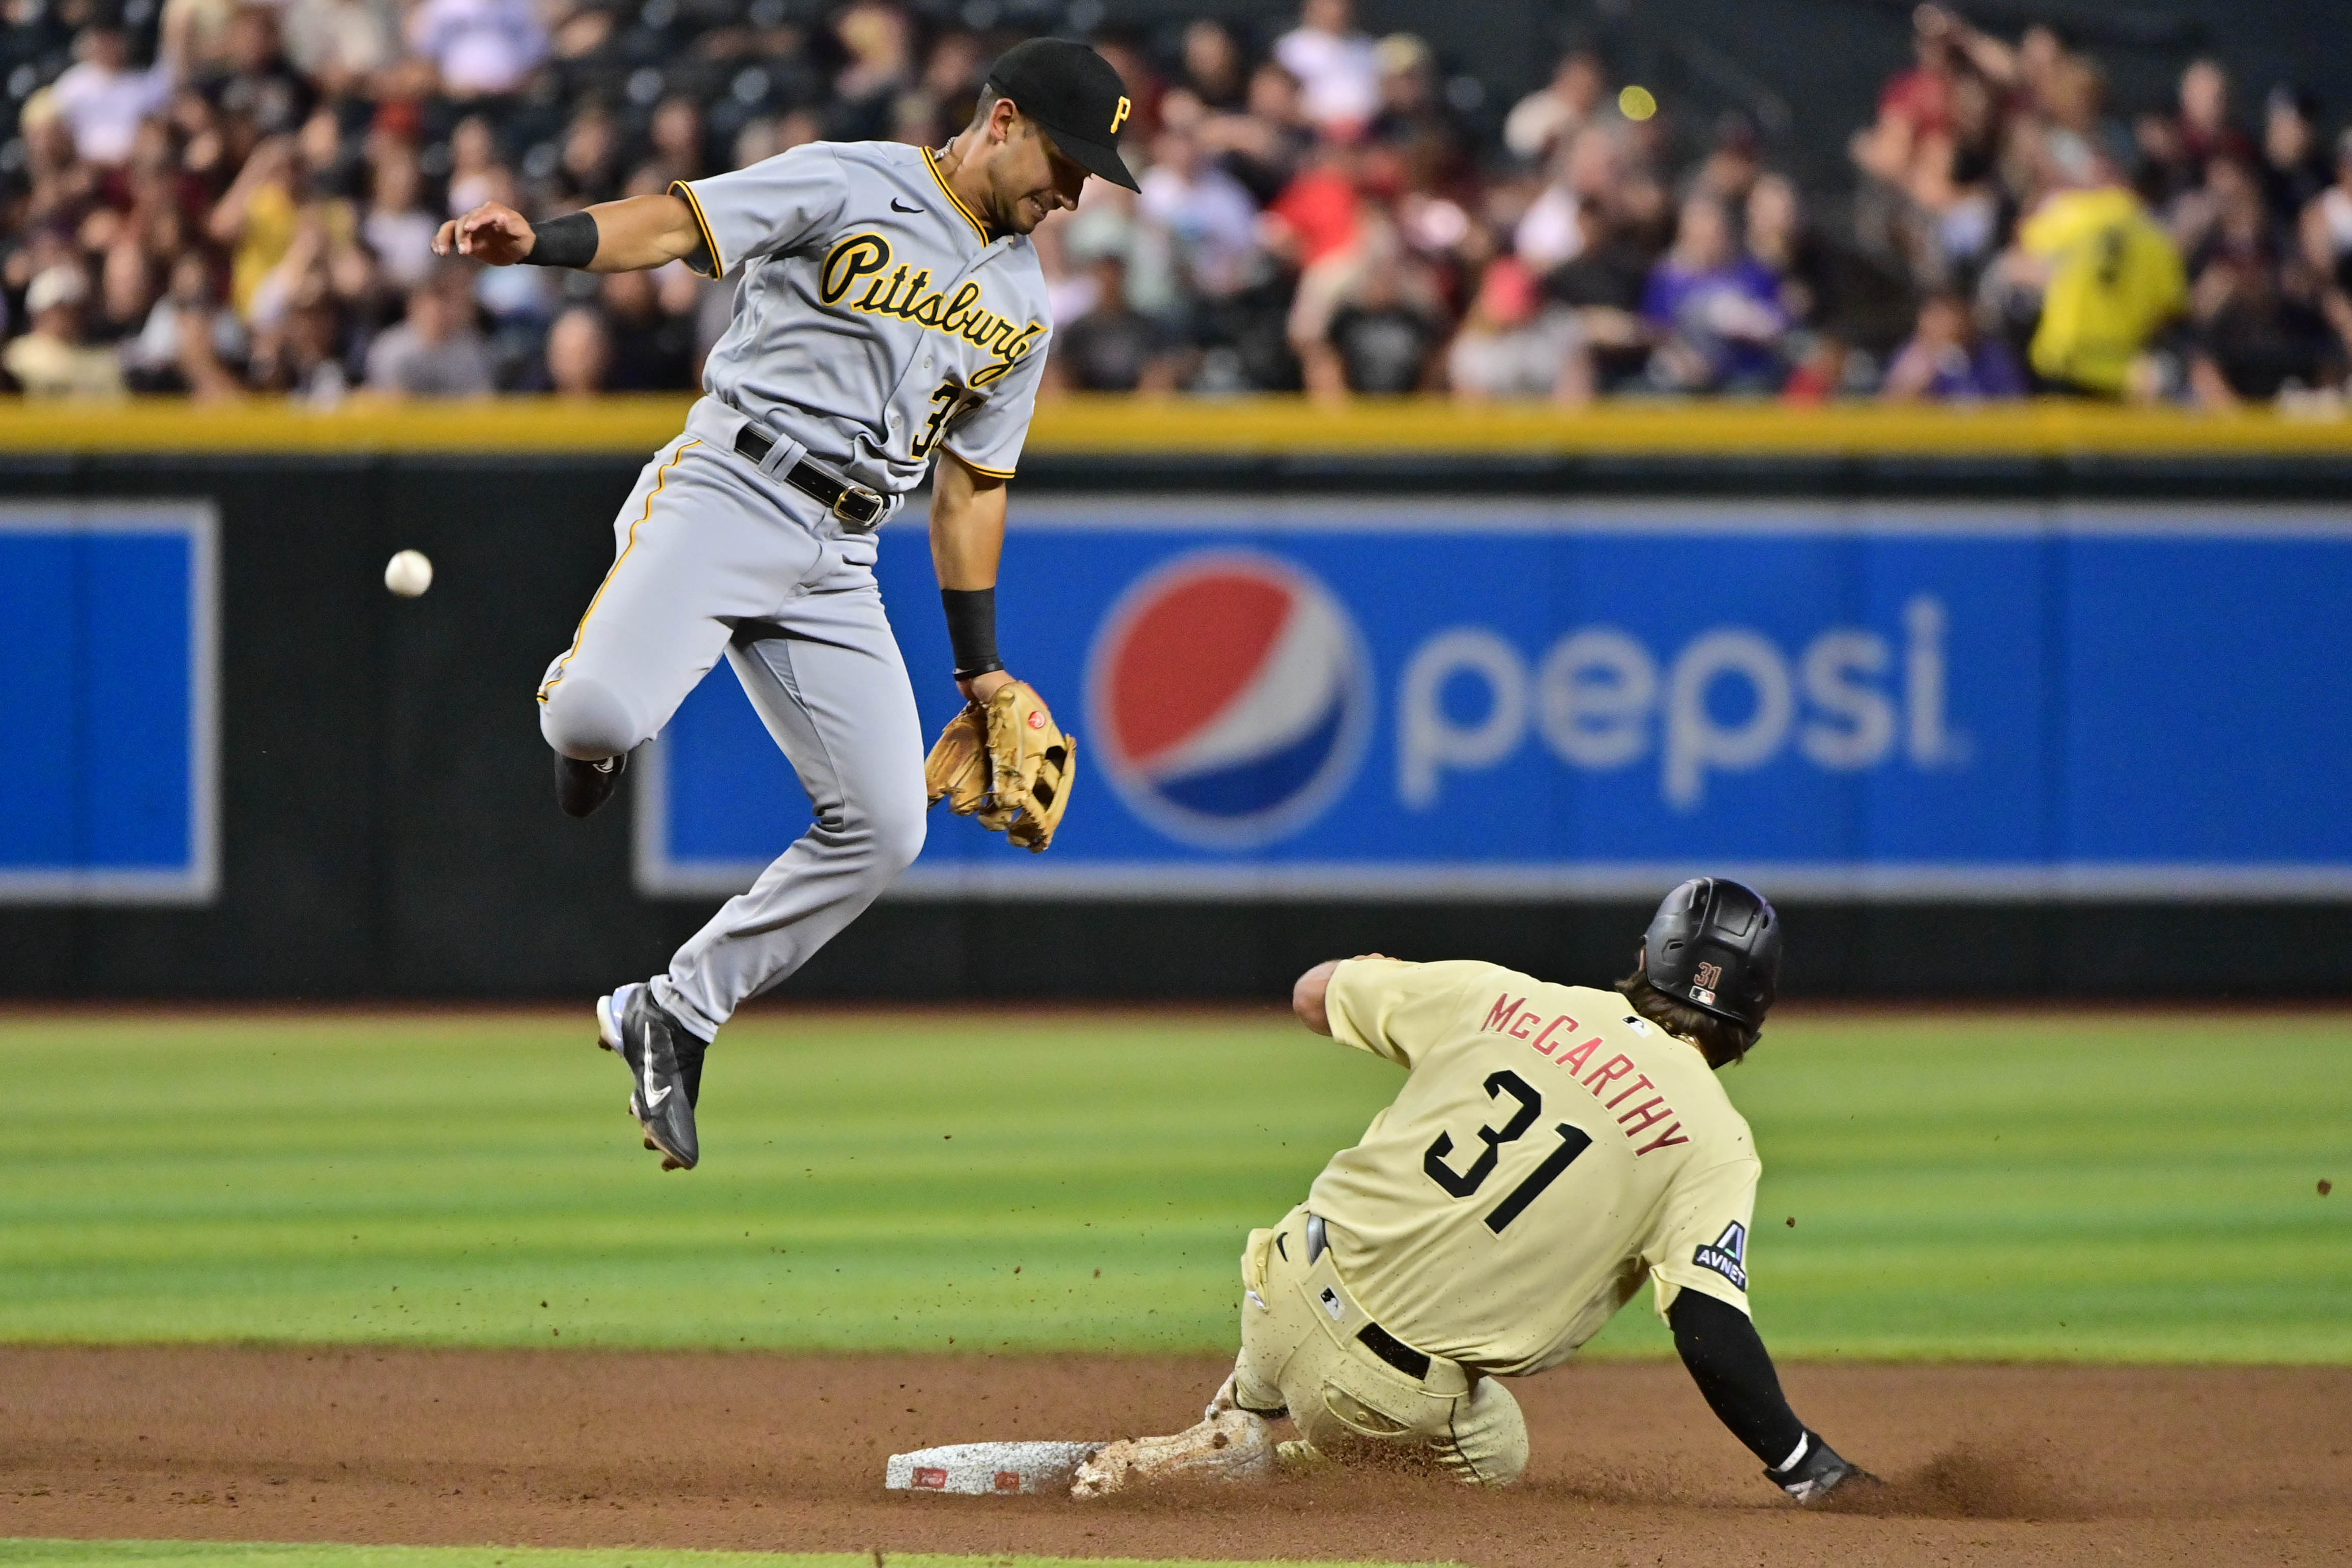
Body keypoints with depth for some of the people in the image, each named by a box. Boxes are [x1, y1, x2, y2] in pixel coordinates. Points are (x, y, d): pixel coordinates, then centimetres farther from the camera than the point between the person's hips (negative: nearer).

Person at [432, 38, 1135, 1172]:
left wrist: (980, 667, 21)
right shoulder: (848, 187, -2)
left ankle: (675, 1015, 9)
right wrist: (536, 242, -31)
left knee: (885, 828, -4)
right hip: (724, 495, -7)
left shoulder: (1022, 305, 18)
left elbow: (974, 481, 23)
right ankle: (582, 714, 9)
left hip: (836, 567, 7)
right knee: (606, 715, -31)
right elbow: (679, 224, -13)